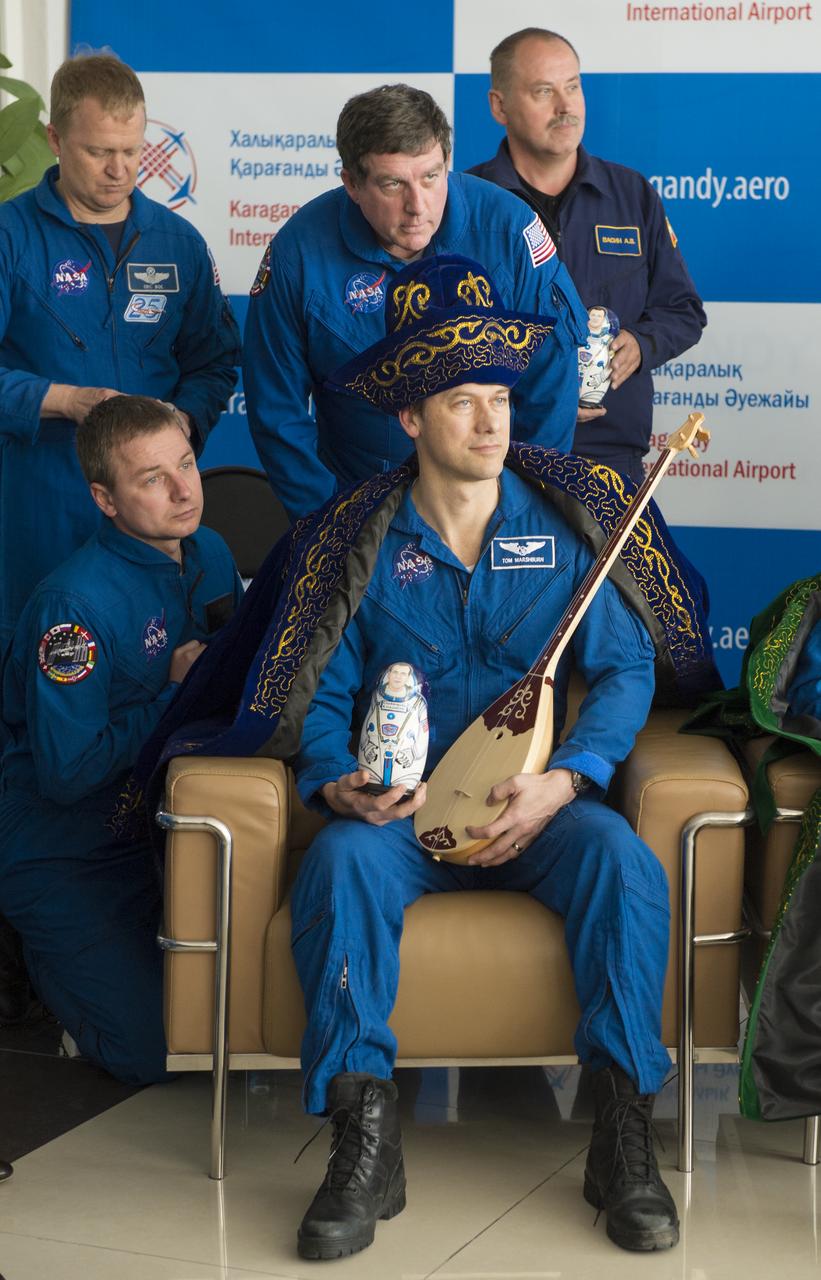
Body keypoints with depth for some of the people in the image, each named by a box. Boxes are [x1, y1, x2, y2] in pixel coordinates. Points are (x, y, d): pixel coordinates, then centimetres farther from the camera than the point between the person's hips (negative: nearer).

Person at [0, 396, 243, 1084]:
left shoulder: (209, 553, -2)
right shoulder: (76, 602, -26)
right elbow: (66, 774, -25)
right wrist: (175, 697, -21)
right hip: (67, 858, -7)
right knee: (153, 1051, -8)